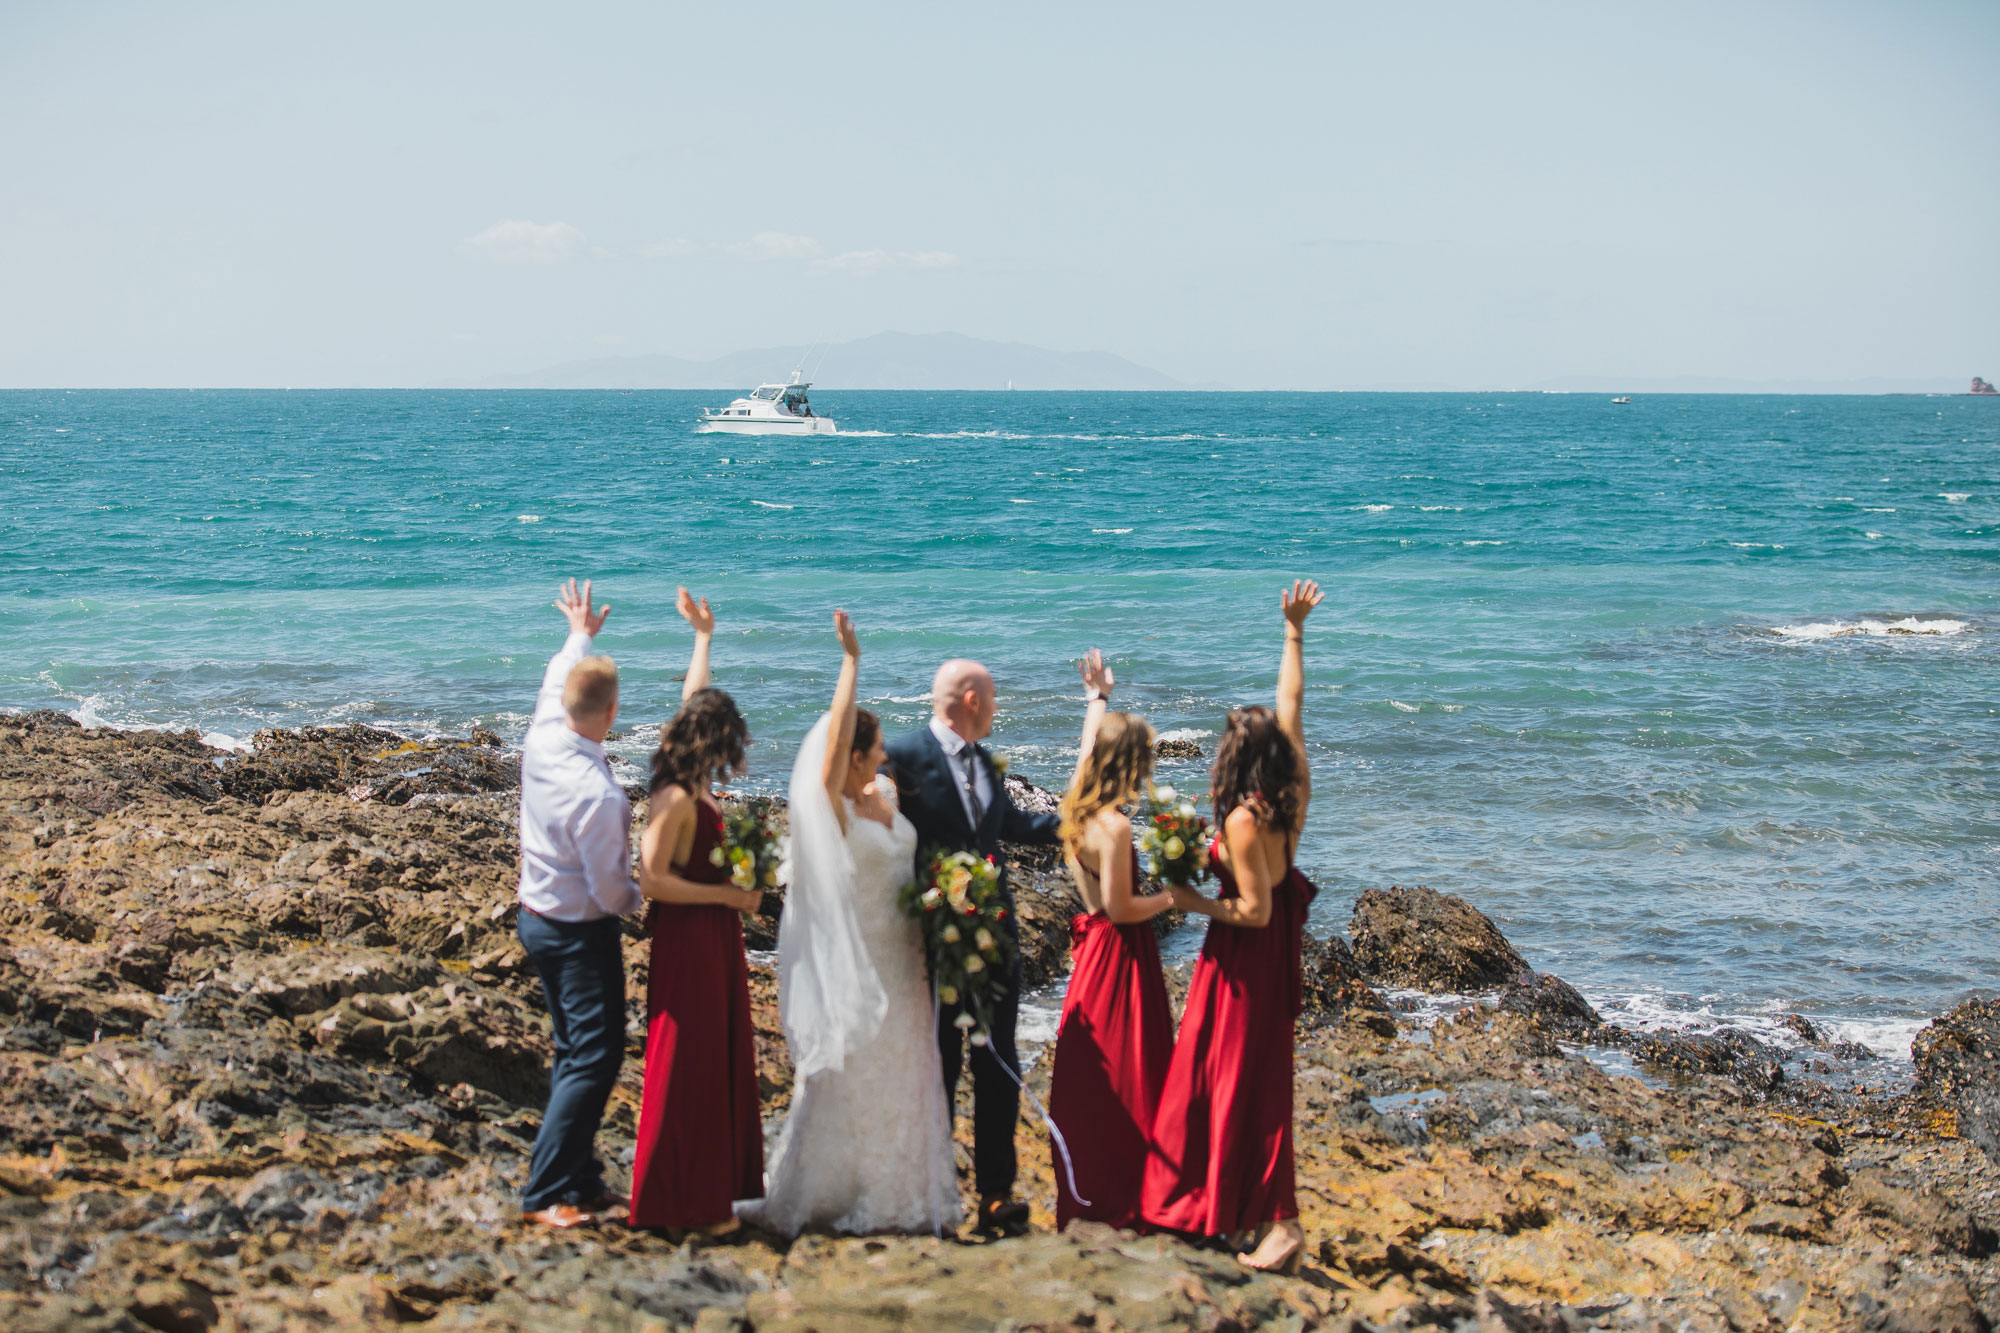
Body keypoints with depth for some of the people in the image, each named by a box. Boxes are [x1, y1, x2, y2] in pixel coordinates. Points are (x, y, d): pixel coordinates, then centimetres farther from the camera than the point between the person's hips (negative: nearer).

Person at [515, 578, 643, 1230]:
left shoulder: (541, 738, -8)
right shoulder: (597, 795, -30)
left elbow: (555, 683, 16)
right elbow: (608, 890, -22)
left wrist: (579, 636, 35)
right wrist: (640, 898, 1)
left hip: (537, 916, 9)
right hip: (581, 933, -9)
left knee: (574, 1052, 18)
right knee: (595, 1058, -6)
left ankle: (580, 1179, 25)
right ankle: (546, 1192, -8)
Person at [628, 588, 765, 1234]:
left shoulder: (697, 789, 5)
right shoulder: (677, 799, -19)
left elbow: (693, 701, 21)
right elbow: (652, 880, -23)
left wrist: (703, 635, 33)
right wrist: (727, 894, -18)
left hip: (715, 937, 9)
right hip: (689, 938, -9)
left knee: (719, 1061, 13)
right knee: (688, 1066, -3)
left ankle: (709, 1188, 21)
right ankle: (682, 1203, 3)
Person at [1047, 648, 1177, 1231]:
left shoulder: (1079, 808, 2)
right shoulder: (1114, 827, -22)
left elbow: (1089, 746, 22)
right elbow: (1120, 908, -21)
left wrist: (1097, 698, 36)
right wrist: (1171, 897, -7)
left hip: (1093, 948, 9)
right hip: (1120, 956, -9)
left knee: (1089, 1074, 15)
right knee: (1126, 1078, -1)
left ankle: (1085, 1193, 24)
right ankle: (1124, 1199, 4)